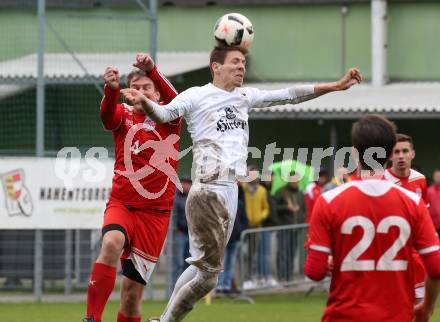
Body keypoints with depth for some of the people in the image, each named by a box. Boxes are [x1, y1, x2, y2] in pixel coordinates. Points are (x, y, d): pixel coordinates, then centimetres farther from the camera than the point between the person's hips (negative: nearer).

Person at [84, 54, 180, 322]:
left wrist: (153, 70, -38)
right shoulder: (123, 116, 4)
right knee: (112, 243, -33)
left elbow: (175, 100, -20)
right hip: (121, 203, -1)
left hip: (156, 212, 1)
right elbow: (107, 115, -20)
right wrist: (111, 90, -43)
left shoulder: (168, 118, 3)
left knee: (132, 289, 0)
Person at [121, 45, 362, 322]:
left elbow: (290, 95, 22)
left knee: (200, 269, 13)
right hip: (207, 193, -8)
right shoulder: (197, 96, -3)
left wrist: (336, 86, 20)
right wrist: (143, 101, -40)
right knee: (208, 274, -10)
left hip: (231, 192, 8)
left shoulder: (244, 97, 17)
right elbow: (164, 113, -18)